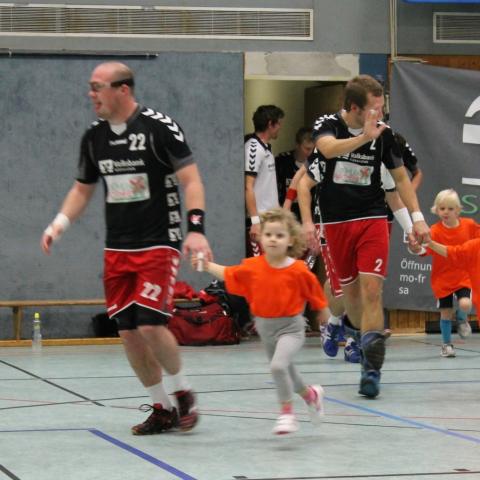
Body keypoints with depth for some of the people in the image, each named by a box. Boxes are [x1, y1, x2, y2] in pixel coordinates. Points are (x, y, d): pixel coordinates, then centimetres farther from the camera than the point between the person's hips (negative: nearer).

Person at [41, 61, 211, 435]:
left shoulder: (159, 127, -10)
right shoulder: (94, 137, 7)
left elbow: (191, 180, -11)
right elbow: (82, 189, 18)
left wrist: (196, 229, -23)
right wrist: (59, 224, 1)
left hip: (159, 243, -6)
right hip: (117, 249, 6)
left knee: (150, 325, -16)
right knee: (128, 332, 3)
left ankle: (183, 392, 10)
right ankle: (163, 410, 17)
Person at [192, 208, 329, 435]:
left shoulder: (298, 269, -16)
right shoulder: (253, 266, -5)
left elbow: (313, 291, -1)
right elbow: (229, 274, 8)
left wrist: (323, 311, 10)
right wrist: (207, 265, -2)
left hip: (290, 327, -5)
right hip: (265, 327, 6)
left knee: (278, 365, -27)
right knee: (284, 371, 22)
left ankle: (287, 413, -15)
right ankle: (310, 394, 50)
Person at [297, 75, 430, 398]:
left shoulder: (383, 133, -2)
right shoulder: (327, 125, -8)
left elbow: (401, 177, 10)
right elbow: (328, 147, -33)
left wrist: (417, 217, 5)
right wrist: (364, 137, -46)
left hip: (372, 219, 0)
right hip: (336, 222, 0)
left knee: (372, 290, -12)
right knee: (350, 290, 9)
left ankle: (372, 369, -12)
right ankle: (360, 334, 36)